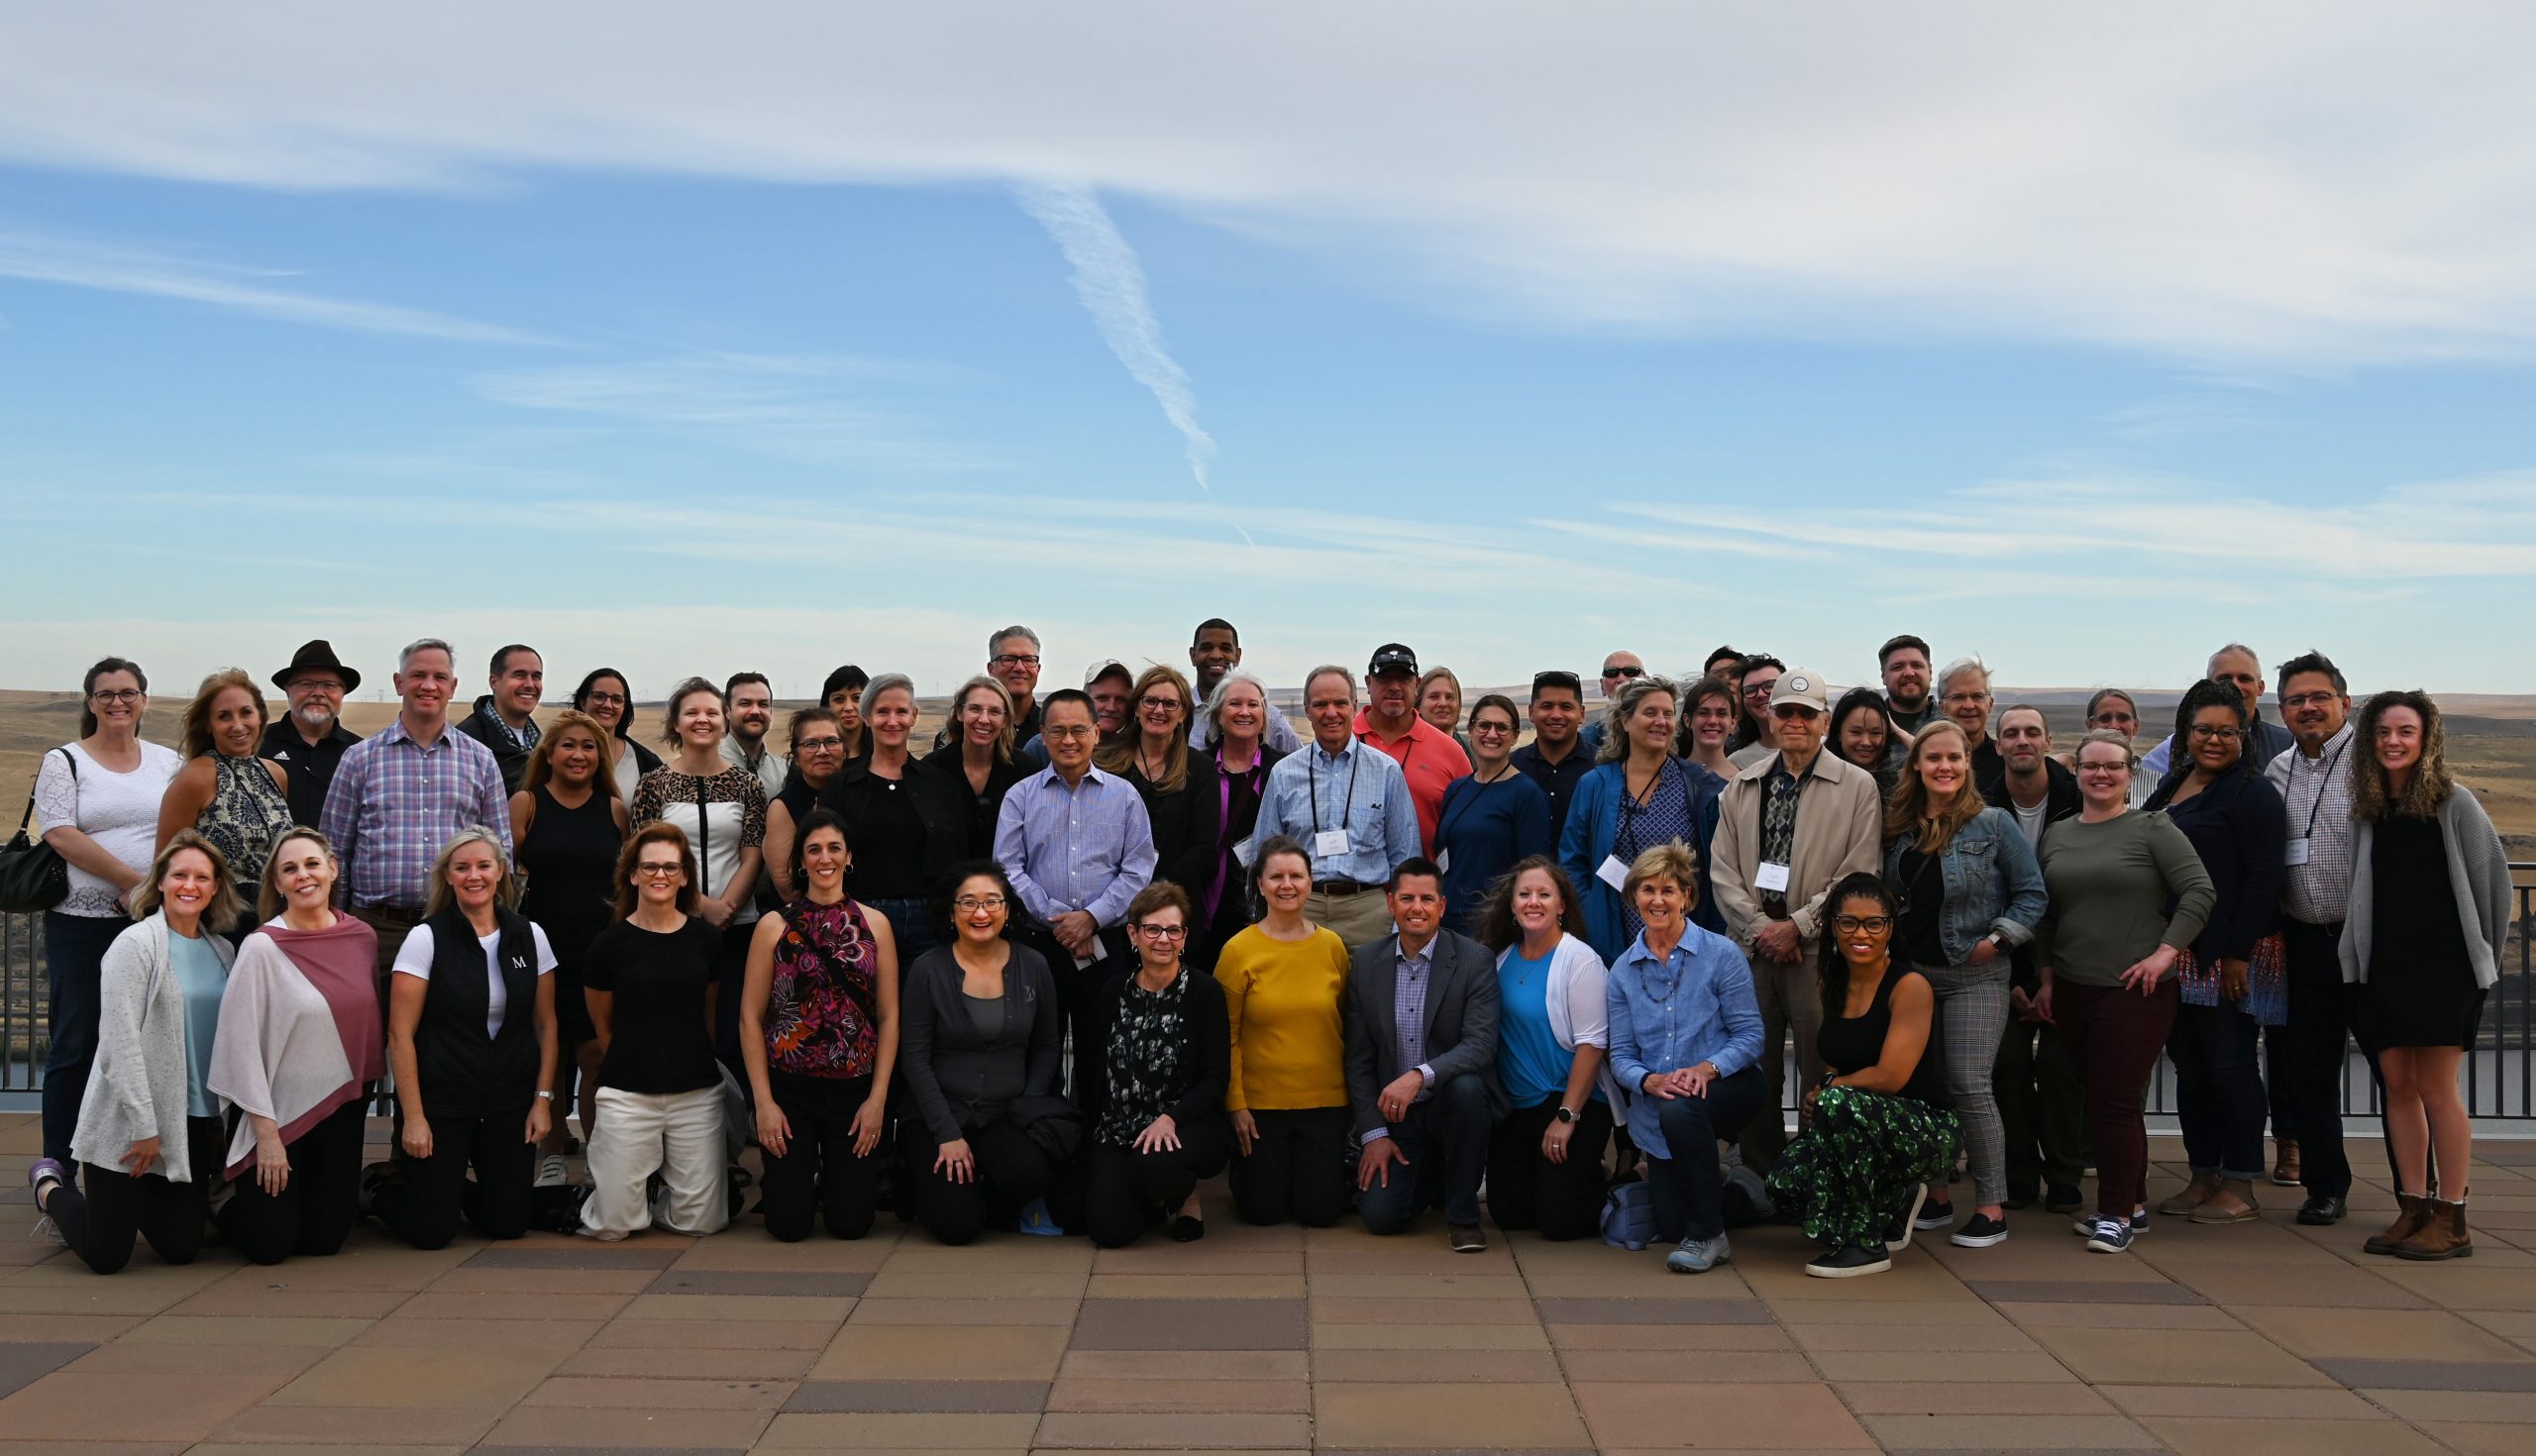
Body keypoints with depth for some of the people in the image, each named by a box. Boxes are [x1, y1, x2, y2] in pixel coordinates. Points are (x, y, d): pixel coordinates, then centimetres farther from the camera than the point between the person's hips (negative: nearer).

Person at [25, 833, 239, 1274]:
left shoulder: (223, 952, 9)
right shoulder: (135, 944, -10)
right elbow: (120, 1043, -15)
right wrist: (144, 1128, -17)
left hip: (196, 1125, 6)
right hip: (127, 1123, -6)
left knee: (181, 1250, 4)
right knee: (106, 1255, -1)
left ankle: (133, 1203, 35)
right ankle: (50, 1187, 29)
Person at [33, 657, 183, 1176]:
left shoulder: (168, 763, 11)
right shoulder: (63, 762, 2)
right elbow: (62, 835, -10)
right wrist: (133, 880, -16)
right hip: (82, 924, -3)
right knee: (76, 1046, 1)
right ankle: (58, 1168, 10)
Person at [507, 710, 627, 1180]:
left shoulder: (615, 810, 8)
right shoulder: (526, 803, 3)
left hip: (600, 953, 1)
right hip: (542, 950, 0)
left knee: (598, 1059, -3)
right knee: (546, 1058, 7)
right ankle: (552, 1157, 21)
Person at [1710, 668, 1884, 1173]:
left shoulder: (1858, 786, 1)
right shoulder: (1742, 787, 12)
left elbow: (1859, 874, -6)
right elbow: (1723, 869, 8)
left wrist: (1798, 926, -10)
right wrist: (1759, 927, -6)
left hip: (1820, 949, -3)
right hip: (1752, 946, 4)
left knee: (1824, 1077, -1)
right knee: (1755, 1074, 9)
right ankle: (1759, 1183, 20)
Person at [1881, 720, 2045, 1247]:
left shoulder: (1993, 825, -3)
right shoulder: (1900, 828, 9)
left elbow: (2031, 894, -4)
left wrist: (1997, 939, -12)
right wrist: (1893, 946, 3)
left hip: (1974, 976, -5)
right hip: (1913, 972, 5)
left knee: (1969, 1086, -10)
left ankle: (1991, 1207, -1)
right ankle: (1935, 1197, 21)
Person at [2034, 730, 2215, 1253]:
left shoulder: (2152, 829, -3)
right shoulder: (2056, 835, 12)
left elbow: (2199, 891, -9)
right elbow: (2044, 914, 17)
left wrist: (2167, 951, -14)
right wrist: (2047, 978, 13)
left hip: (2134, 989, -5)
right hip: (2072, 991, 5)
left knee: (2116, 1101, -7)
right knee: (2098, 1099, 10)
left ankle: (2117, 1213, 2)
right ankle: (2133, 1203, 23)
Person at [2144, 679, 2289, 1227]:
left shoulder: (2252, 792, -8)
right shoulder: (2173, 784, 15)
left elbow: (2264, 877, -14)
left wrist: (2238, 952, -20)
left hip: (2231, 954, -8)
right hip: (2176, 951, 8)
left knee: (2229, 1064, -3)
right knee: (2189, 1064, 11)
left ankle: (2240, 1188, 5)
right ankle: (2203, 1178, 20)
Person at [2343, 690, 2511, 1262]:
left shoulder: (2453, 802, -5)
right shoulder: (2366, 808, 7)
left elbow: (2493, 878, 0)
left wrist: (2485, 956, 5)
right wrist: (2356, 955, 7)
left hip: (2443, 965, -4)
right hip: (2381, 966, 4)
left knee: (2436, 1089, -4)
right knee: (2398, 1086, 6)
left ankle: (2451, 1220, 3)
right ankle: (2413, 1210, 13)